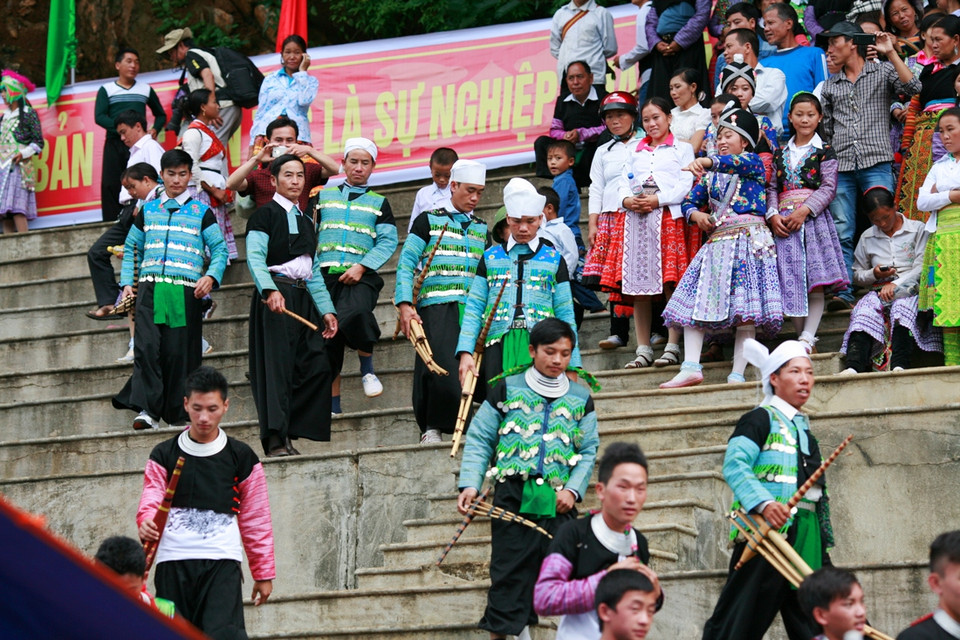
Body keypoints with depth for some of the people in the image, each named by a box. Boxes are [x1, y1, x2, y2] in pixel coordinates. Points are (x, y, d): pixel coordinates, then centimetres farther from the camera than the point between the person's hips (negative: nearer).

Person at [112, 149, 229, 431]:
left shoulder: (201, 212, 11)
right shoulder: (147, 211, 18)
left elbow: (220, 249, 8)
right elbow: (131, 249, 24)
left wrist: (211, 276, -10)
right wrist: (127, 282, 11)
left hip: (185, 292, -1)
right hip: (150, 289, 1)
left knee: (179, 352, -4)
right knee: (146, 347, -14)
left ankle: (178, 412, 5)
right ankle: (148, 410, -16)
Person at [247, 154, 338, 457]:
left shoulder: (306, 222, 23)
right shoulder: (265, 214, 1)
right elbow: (255, 258, -13)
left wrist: (326, 309, 16)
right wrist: (270, 290, -29)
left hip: (303, 298, 7)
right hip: (274, 295, -7)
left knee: (316, 366, -4)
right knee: (277, 365, -13)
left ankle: (286, 432, 1)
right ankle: (276, 440, -16)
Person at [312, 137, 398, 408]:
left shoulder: (379, 203, 14)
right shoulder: (323, 196, 18)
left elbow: (388, 242, 3)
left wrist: (361, 267, -12)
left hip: (361, 277, -2)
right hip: (325, 276, 2)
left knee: (354, 313, -33)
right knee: (327, 342, -1)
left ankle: (367, 369, -10)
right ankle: (333, 405, 9)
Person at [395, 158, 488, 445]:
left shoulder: (481, 229, 20)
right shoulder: (429, 220, 6)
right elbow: (406, 263, 0)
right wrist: (404, 304, -11)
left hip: (473, 311, 4)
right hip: (437, 307, -4)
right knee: (441, 367, -15)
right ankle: (431, 427, -5)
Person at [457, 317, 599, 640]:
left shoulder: (581, 399, 14)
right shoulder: (506, 390, 8)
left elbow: (589, 451, 12)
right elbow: (478, 440, 6)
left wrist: (573, 489, -4)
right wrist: (470, 484, -6)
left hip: (558, 501, 2)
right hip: (513, 496, -2)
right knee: (509, 570, -7)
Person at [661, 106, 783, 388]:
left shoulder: (754, 162, 2)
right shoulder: (709, 174, 19)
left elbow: (737, 163, -21)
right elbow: (689, 202, 19)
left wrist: (706, 161, -39)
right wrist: (697, 215, -5)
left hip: (749, 238, -6)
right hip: (717, 240, 6)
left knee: (745, 308, -11)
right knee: (694, 301, -6)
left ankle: (737, 375, -12)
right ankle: (691, 368, -10)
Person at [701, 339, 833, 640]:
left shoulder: (802, 427, 20)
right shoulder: (761, 418, -5)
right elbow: (735, 465, -19)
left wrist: (824, 535, 21)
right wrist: (763, 504, -32)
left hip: (806, 535, 8)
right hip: (767, 529, -8)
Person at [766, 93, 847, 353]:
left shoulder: (825, 152, 6)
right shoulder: (780, 154, 17)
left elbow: (828, 188, -4)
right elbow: (772, 188, 12)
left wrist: (804, 211, -16)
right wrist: (772, 215, -6)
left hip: (813, 220, -3)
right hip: (783, 222, 3)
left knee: (815, 282, -11)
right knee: (790, 282, -2)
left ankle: (808, 337, -13)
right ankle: (800, 334, 4)